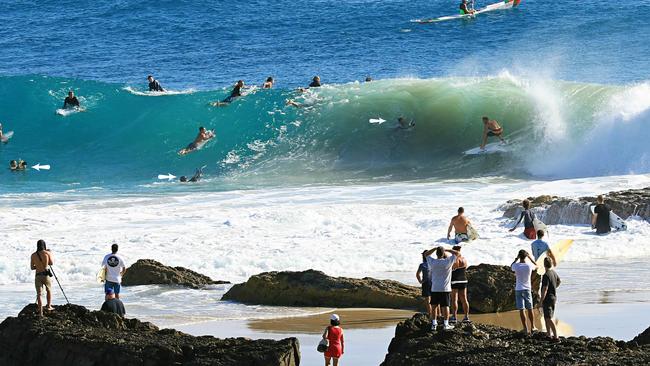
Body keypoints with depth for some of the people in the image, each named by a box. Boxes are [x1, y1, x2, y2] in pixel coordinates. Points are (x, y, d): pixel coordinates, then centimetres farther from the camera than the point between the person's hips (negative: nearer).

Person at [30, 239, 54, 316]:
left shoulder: (33, 255, 3)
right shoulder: (47, 253, -3)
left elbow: (32, 267, 10)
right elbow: (51, 263, 12)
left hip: (38, 276, 1)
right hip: (46, 275, -1)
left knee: (39, 294, 0)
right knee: (49, 290, 26)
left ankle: (40, 312, -8)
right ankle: (49, 306, 25)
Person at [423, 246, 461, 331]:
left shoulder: (432, 262, -7)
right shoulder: (447, 262, -12)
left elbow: (426, 254, 11)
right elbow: (456, 253, 0)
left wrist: (435, 248, 8)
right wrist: (447, 250, 7)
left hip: (434, 289, 2)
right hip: (445, 289, -2)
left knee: (434, 306, 9)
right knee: (445, 306, 3)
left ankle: (434, 324, 8)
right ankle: (445, 324, 5)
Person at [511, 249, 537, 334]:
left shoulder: (516, 266, -11)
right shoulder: (529, 266, -8)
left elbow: (511, 267, 15)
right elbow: (536, 266, 16)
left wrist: (516, 259, 13)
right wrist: (530, 258, 20)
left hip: (518, 290, -1)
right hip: (527, 289, 1)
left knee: (522, 310, -1)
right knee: (530, 309, 15)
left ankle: (526, 329, -6)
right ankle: (532, 327, 23)